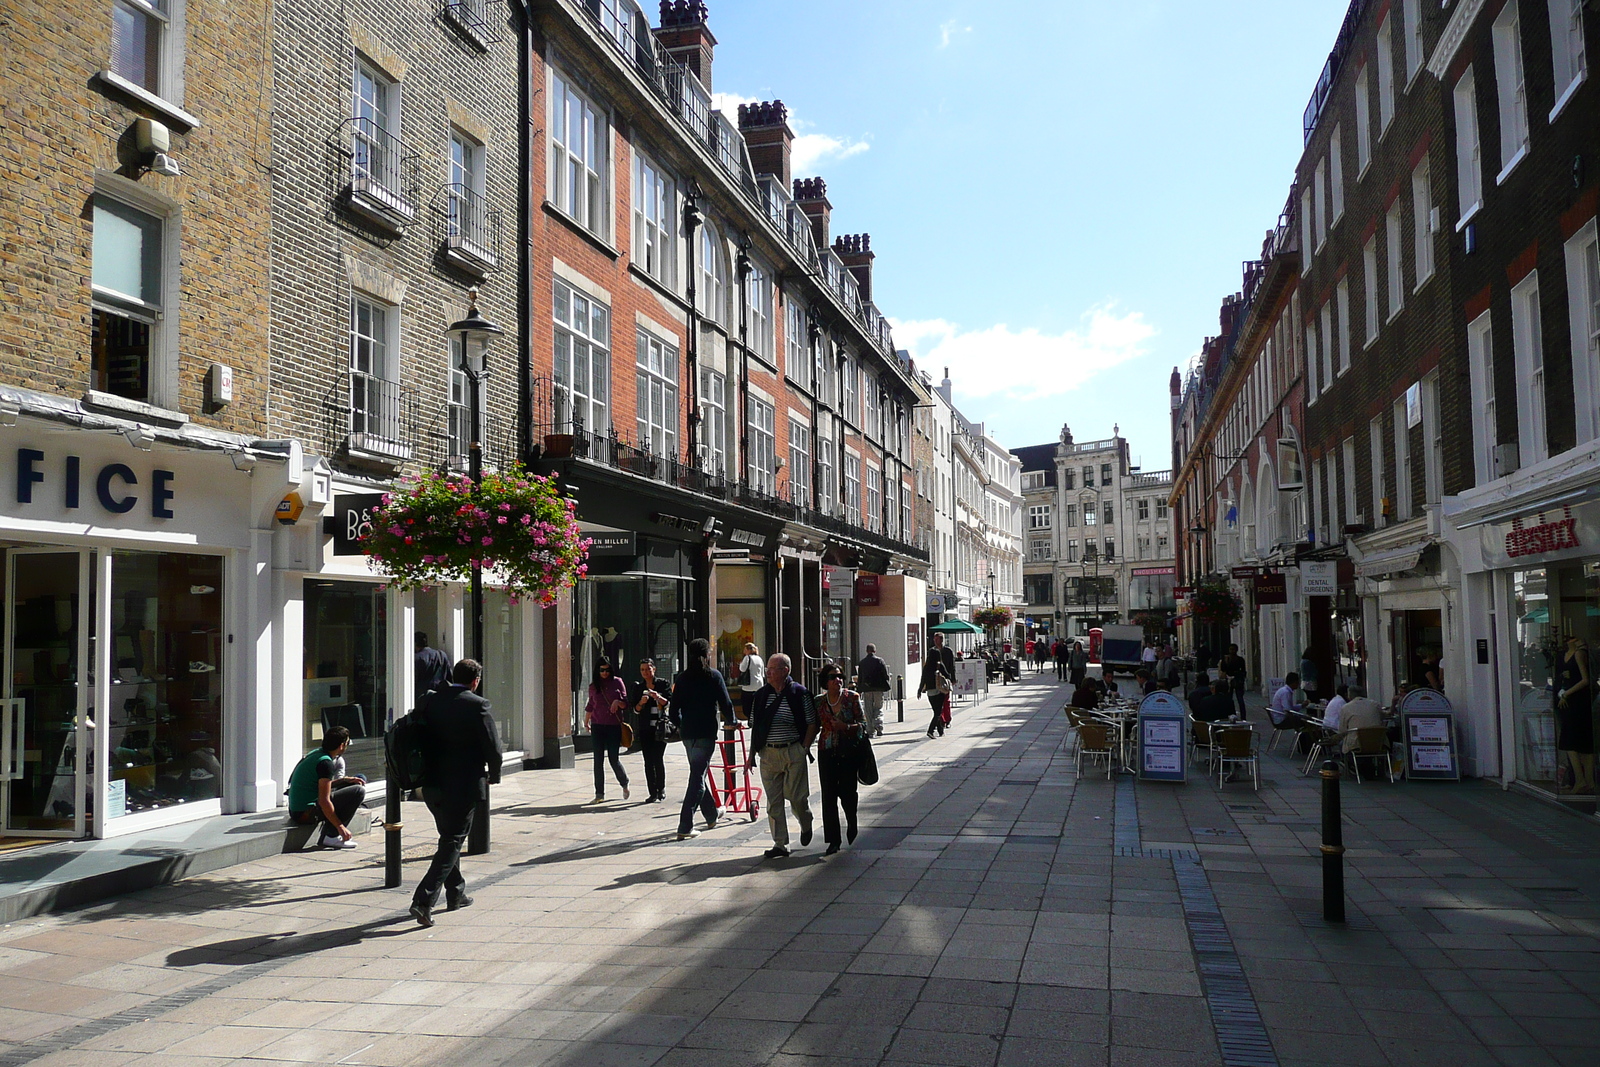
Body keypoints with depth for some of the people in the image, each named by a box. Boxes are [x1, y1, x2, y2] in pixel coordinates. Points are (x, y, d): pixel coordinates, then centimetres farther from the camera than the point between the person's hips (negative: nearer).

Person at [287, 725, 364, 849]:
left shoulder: (315, 753, 11)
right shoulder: (326, 762, -18)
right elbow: (324, 801, -22)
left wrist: (345, 780, 13)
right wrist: (341, 827, -15)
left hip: (296, 810, 10)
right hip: (306, 813, -10)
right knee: (359, 791, -11)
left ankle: (329, 834, 15)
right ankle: (331, 836, -8)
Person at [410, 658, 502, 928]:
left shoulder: (432, 701, 4)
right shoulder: (477, 705, -13)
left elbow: (422, 740, 10)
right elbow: (493, 747, -11)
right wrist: (493, 775, 7)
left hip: (432, 784, 6)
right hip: (464, 786, -6)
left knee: (449, 838, 21)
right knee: (452, 842, 1)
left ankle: (456, 894, 32)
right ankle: (424, 900, -10)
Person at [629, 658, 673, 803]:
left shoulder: (663, 685, 4)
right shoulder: (638, 687, 11)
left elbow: (669, 703, -6)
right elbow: (635, 710, 9)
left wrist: (658, 697, -24)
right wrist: (641, 702, -11)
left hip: (660, 727, -3)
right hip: (645, 728, 3)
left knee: (658, 758, -8)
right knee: (648, 761, -1)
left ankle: (661, 789, 8)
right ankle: (653, 793, 2)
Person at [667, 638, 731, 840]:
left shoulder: (682, 678, 6)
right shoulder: (714, 675, -5)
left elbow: (673, 710, 7)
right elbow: (725, 703, -5)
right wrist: (731, 721, 14)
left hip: (687, 733, 5)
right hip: (706, 732, -5)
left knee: (697, 773, 20)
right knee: (697, 777, -5)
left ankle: (712, 815, 36)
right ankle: (685, 827, -10)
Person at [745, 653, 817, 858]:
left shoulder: (800, 693, -4)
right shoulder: (761, 695, 8)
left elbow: (812, 724, 0)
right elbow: (754, 726, 13)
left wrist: (804, 748, -8)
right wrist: (751, 754, 9)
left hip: (793, 752, -4)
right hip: (768, 754, 4)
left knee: (796, 796, -1)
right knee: (773, 801, 2)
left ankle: (806, 826, 31)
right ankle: (780, 844, 9)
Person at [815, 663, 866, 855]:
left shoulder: (852, 698, -2)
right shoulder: (819, 702, 5)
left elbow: (863, 724, -2)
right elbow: (814, 727, 12)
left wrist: (847, 727, -19)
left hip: (849, 752, -2)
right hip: (827, 753, 2)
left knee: (847, 793, 1)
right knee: (828, 797, -2)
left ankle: (852, 825, 34)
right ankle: (833, 841, 5)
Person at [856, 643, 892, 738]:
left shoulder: (862, 662, 6)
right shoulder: (879, 660, -3)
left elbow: (859, 678, 8)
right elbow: (886, 675, -5)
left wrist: (860, 689, 14)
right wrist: (885, 687, 6)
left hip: (867, 690, 2)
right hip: (878, 689, -2)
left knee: (869, 711, 6)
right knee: (878, 709, 7)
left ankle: (871, 731, 4)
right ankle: (879, 728, -12)